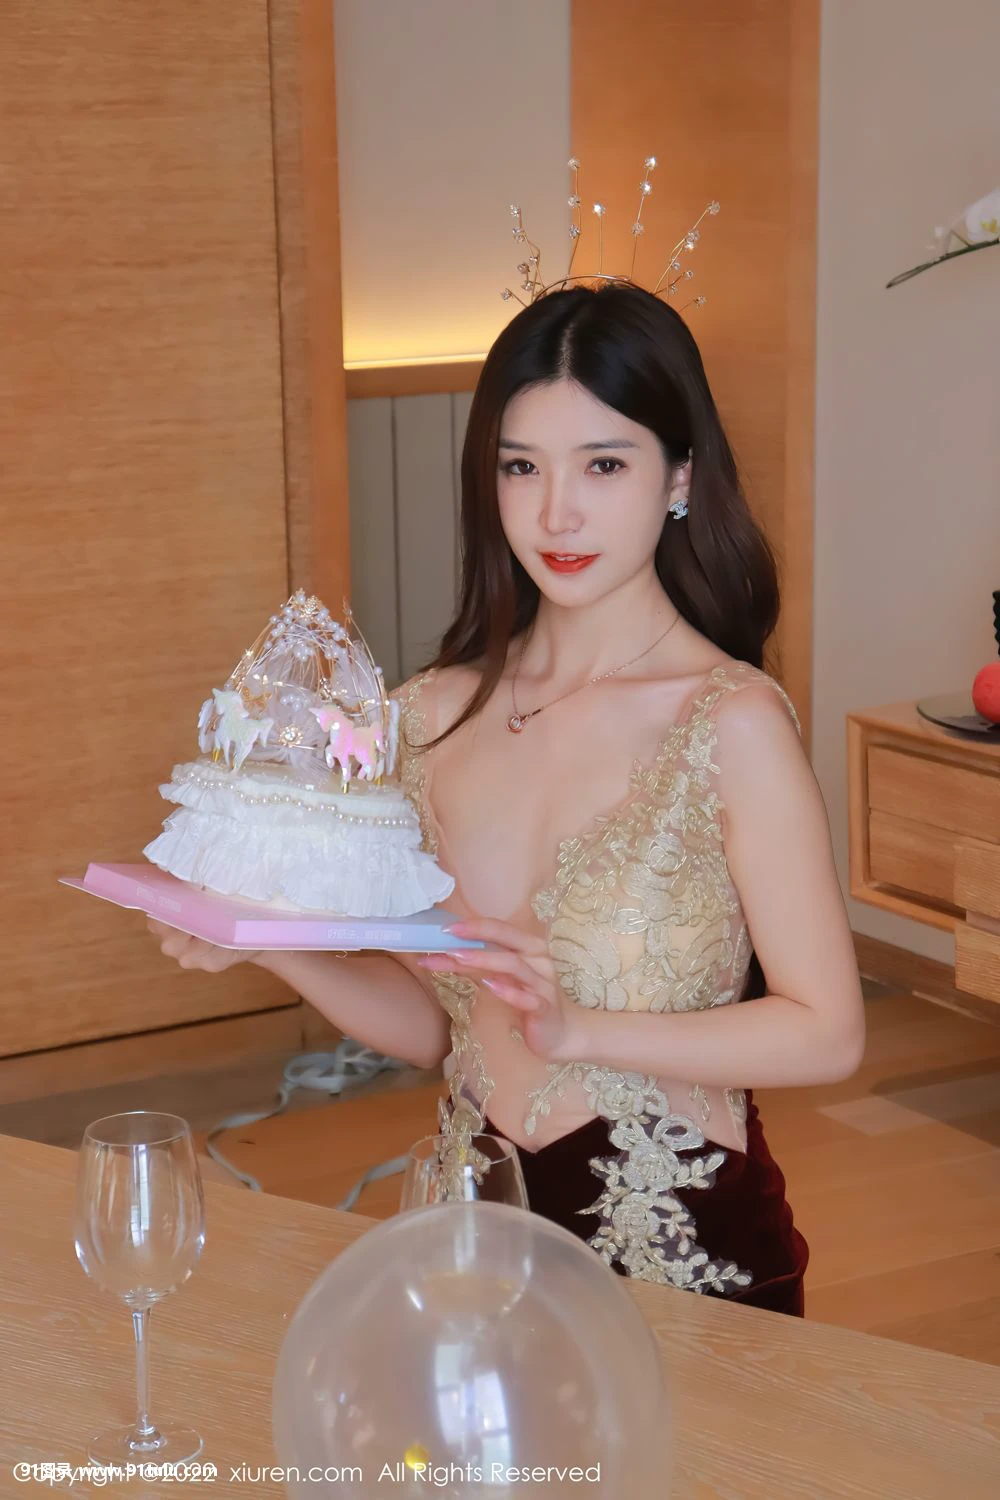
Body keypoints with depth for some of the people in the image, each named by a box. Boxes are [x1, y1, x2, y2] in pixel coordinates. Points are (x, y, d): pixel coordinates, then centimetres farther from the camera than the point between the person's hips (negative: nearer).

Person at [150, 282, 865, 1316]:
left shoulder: (732, 722, -13)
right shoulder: (434, 714, 2)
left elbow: (827, 1034, -11)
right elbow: (434, 1024, 8)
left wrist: (576, 1027, -20)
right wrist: (268, 944, -7)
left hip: (682, 1248, -3)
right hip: (476, 1233, 4)